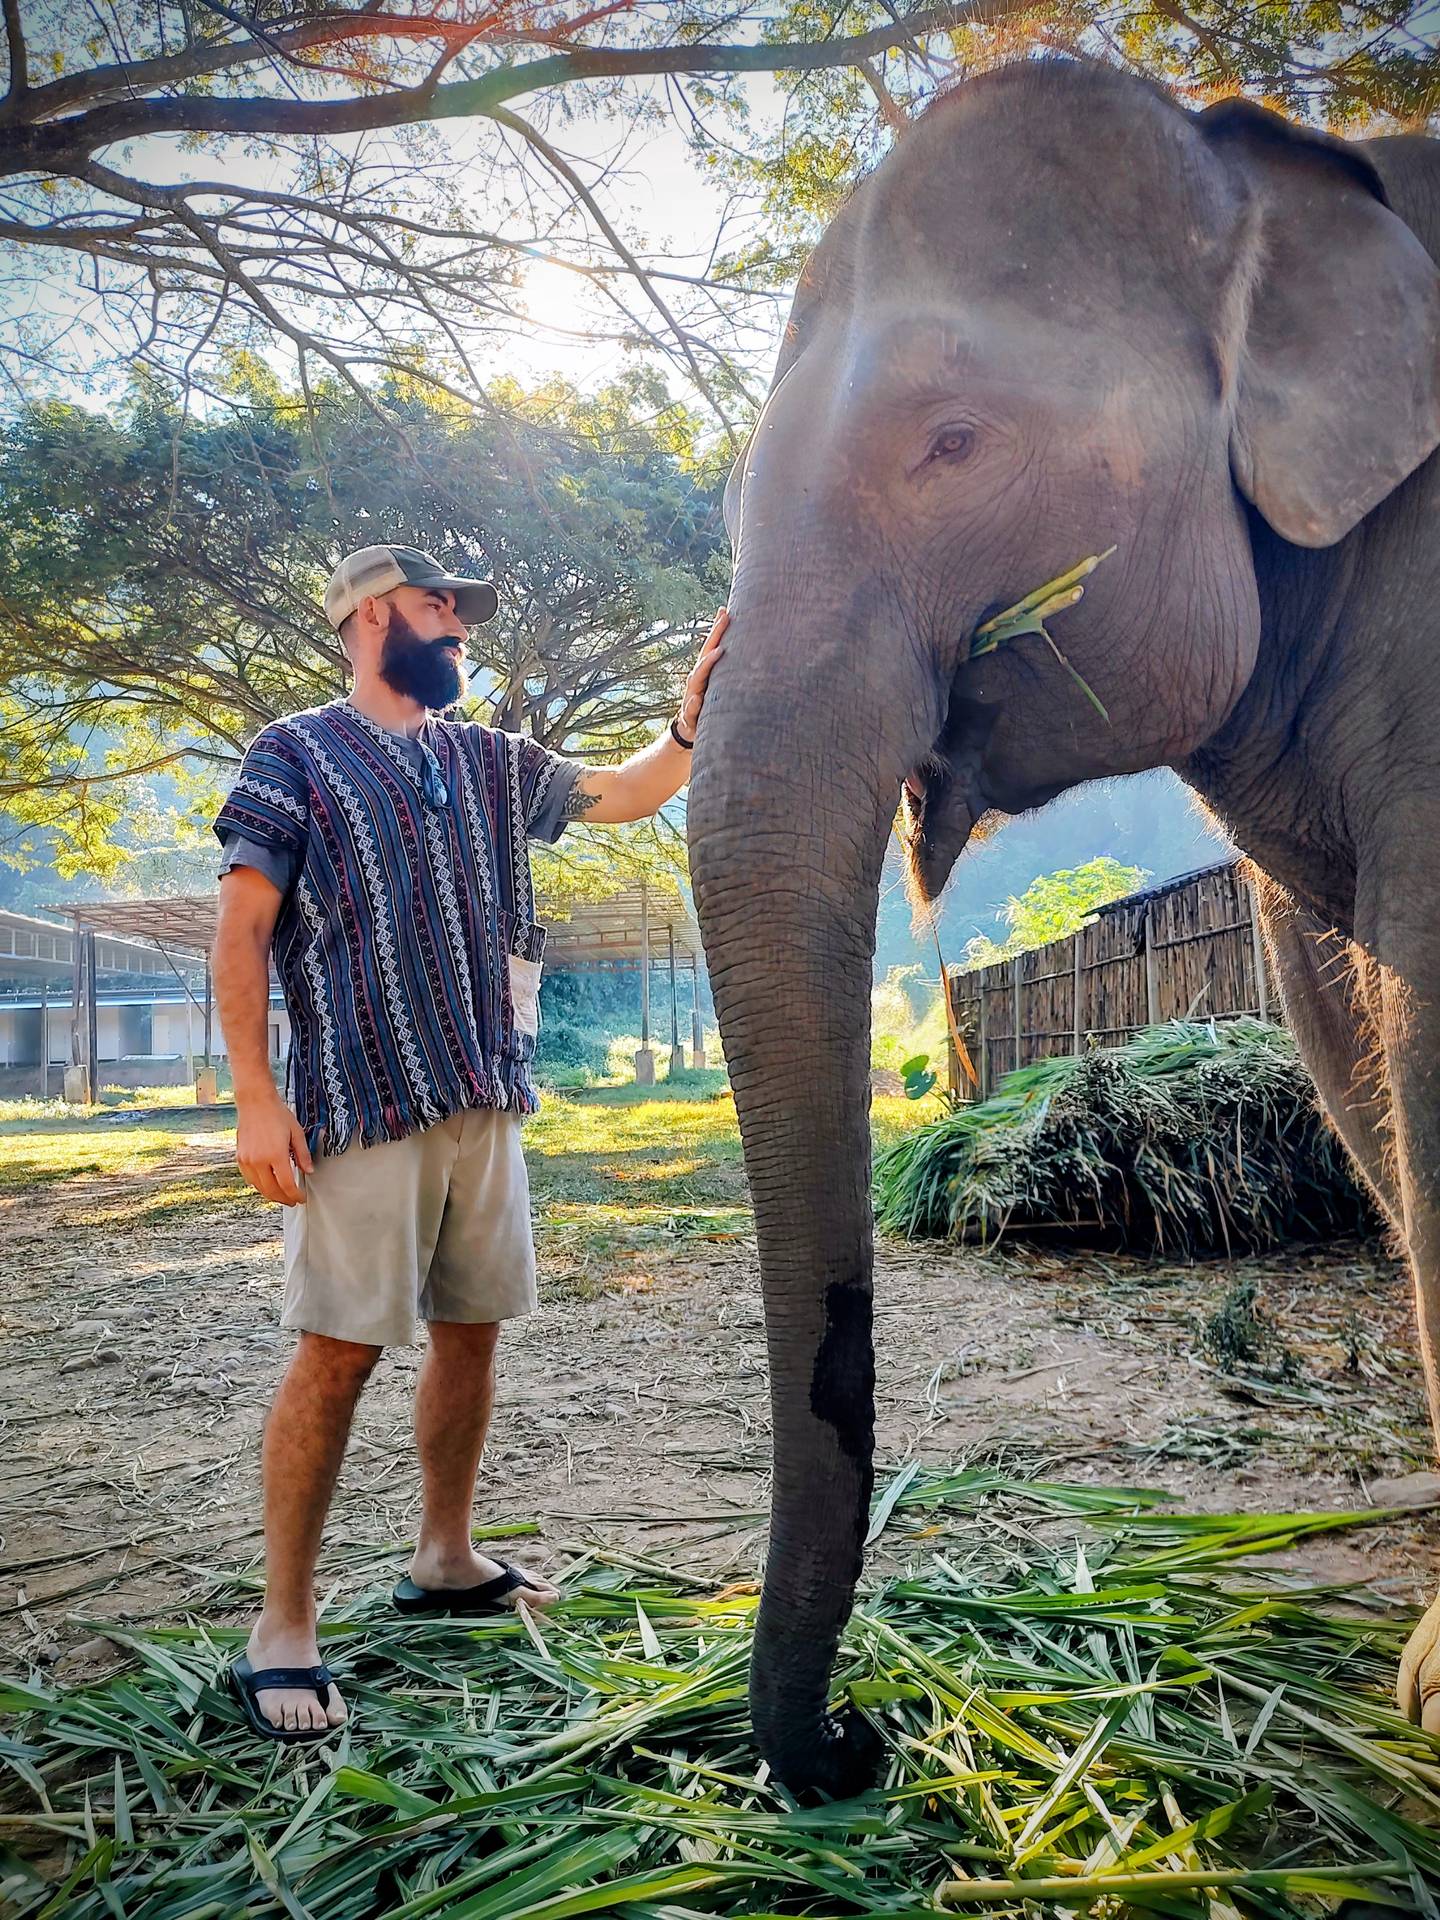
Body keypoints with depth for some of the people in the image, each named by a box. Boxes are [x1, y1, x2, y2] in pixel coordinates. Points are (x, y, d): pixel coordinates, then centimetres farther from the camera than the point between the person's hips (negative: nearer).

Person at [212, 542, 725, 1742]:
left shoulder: (492, 764, 17)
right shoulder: (296, 754, 0)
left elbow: (629, 793, 17)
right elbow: (244, 930, -5)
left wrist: (700, 703, 1)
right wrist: (256, 1096, -14)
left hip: (484, 1101, 6)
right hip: (360, 1103, -6)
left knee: (471, 1331, 12)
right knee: (339, 1352, -7)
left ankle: (446, 1561, 29)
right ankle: (283, 1629, 3)